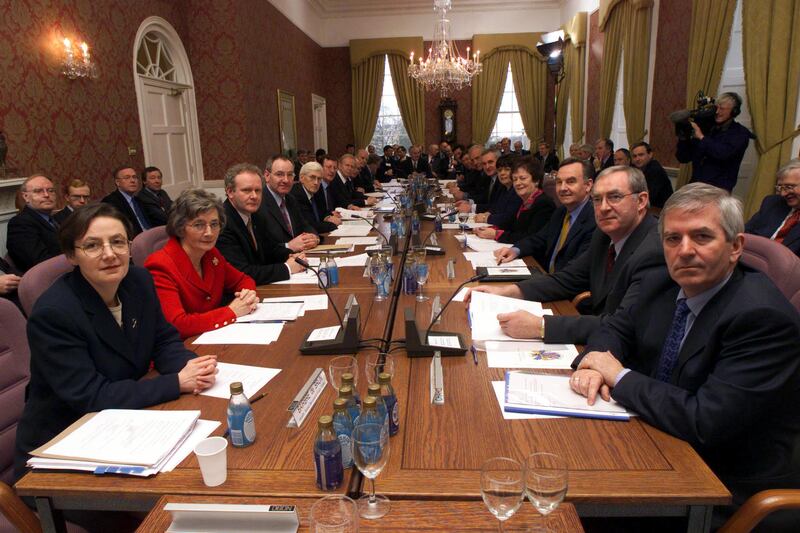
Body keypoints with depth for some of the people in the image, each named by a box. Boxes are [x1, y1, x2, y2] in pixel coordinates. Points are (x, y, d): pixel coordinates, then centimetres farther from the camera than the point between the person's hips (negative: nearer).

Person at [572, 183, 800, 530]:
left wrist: (619, 377, -19)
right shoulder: (663, 287, -2)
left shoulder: (763, 317, -24)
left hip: (728, 492, -6)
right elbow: (618, 328, 11)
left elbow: (706, 422, -30)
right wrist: (594, 363, -11)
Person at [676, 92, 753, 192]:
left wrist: (702, 137, -12)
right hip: (696, 185, 3)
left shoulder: (740, 133, 2)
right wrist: (683, 138, -6)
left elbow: (723, 153, -18)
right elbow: (683, 158, 9)